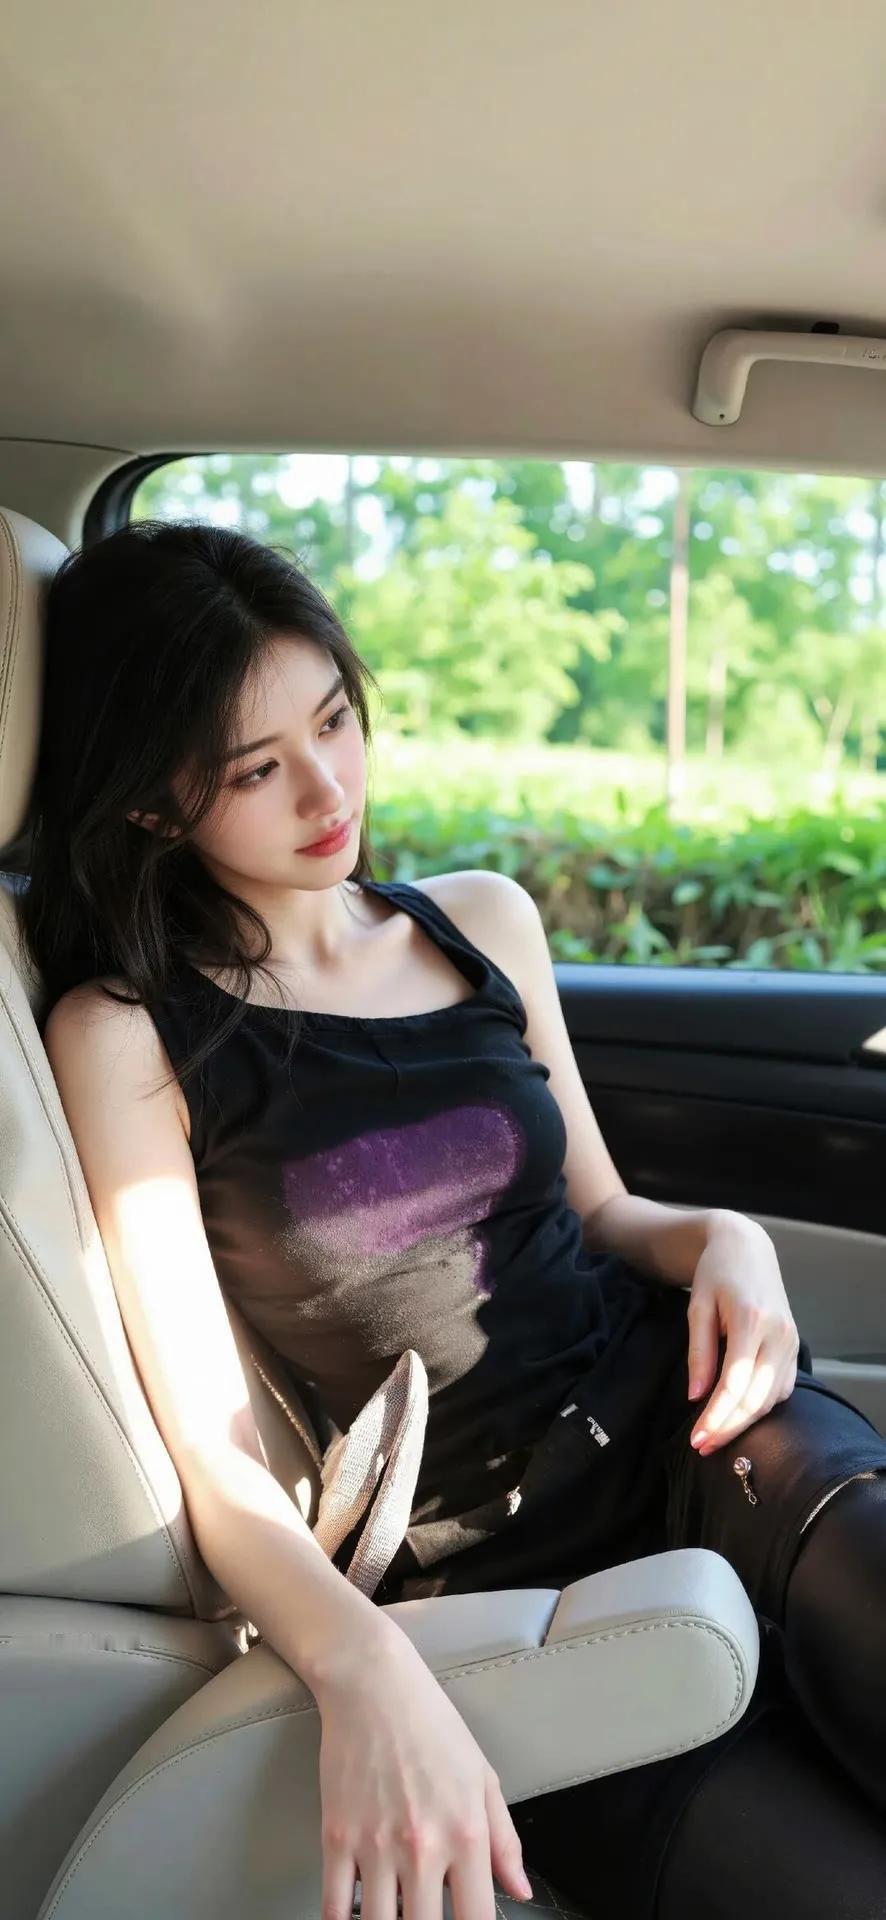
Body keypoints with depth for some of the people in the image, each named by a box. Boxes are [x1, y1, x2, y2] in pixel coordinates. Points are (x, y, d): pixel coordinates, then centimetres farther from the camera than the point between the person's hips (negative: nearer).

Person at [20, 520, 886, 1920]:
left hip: (688, 1423, 5)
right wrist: (365, 1670, -27)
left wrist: (719, 1237, -3)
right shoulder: (125, 1034, -4)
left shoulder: (485, 921, 10)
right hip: (479, 1569, -4)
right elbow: (215, 1451, -9)